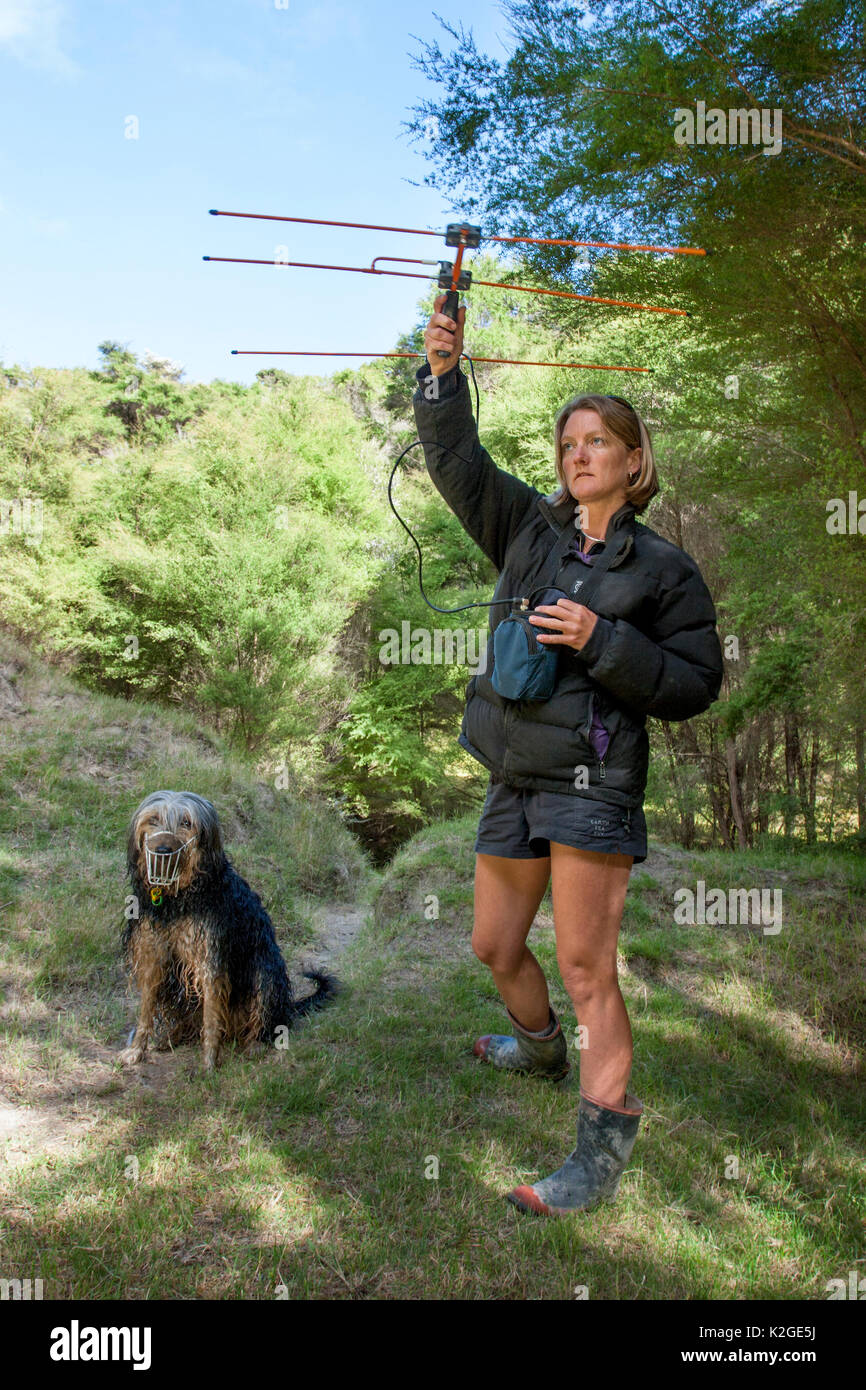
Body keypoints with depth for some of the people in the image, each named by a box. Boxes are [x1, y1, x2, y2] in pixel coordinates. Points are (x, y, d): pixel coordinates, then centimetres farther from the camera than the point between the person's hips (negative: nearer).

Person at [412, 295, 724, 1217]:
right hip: (514, 776, 6)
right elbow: (456, 460, 10)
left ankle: (604, 1147, 7)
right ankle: (540, 1047, 47)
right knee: (494, 948, 17)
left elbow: (695, 684, -4)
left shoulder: (664, 568, 0)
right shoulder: (528, 528, 11)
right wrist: (443, 369, -4)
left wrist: (604, 642, -17)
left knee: (585, 968, -6)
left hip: (593, 779, -5)